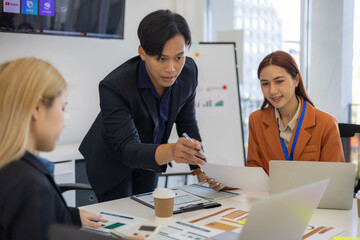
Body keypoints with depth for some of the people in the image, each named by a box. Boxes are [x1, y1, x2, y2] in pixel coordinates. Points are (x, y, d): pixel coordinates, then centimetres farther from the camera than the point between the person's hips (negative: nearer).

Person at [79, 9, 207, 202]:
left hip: (147, 161, 5)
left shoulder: (188, 71, -19)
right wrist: (169, 152, -58)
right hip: (112, 162, -4)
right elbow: (126, 149, -39)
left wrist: (201, 169, -7)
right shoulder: (113, 86, -35)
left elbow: (187, 121, -3)